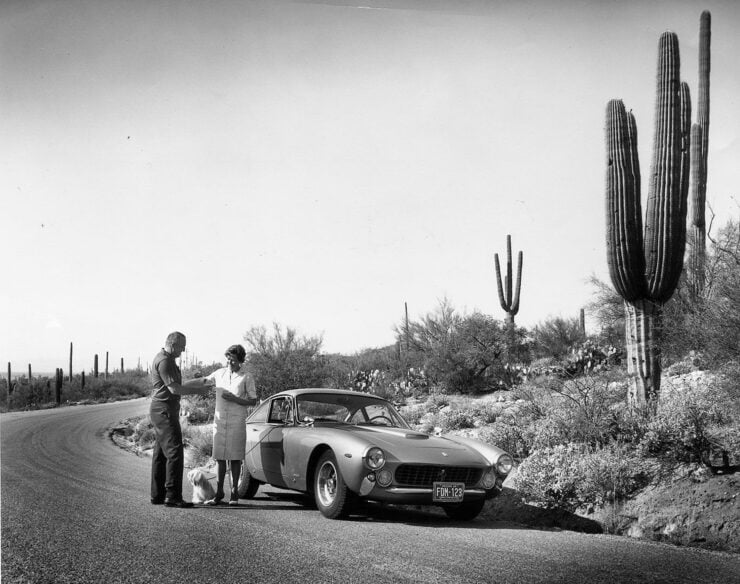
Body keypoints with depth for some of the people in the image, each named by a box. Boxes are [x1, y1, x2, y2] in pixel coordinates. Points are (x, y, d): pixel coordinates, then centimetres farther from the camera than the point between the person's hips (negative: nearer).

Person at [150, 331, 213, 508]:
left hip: (161, 413, 11)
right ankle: (173, 496, -15)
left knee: (160, 454, 11)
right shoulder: (164, 361, -15)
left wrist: (199, 382, 19)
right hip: (164, 411, -11)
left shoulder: (167, 359, 18)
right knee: (175, 452, -13)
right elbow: (174, 389, -21)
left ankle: (158, 495, 14)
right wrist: (198, 391, -13)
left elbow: (175, 385, 24)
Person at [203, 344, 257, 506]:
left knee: (235, 458, 0)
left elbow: (253, 401, -1)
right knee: (220, 458, 3)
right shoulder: (220, 373, 6)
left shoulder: (246, 377, -3)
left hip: (237, 421, -3)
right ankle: (219, 493, 7)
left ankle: (234, 493, 7)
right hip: (219, 420, 3)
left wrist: (235, 400, -15)